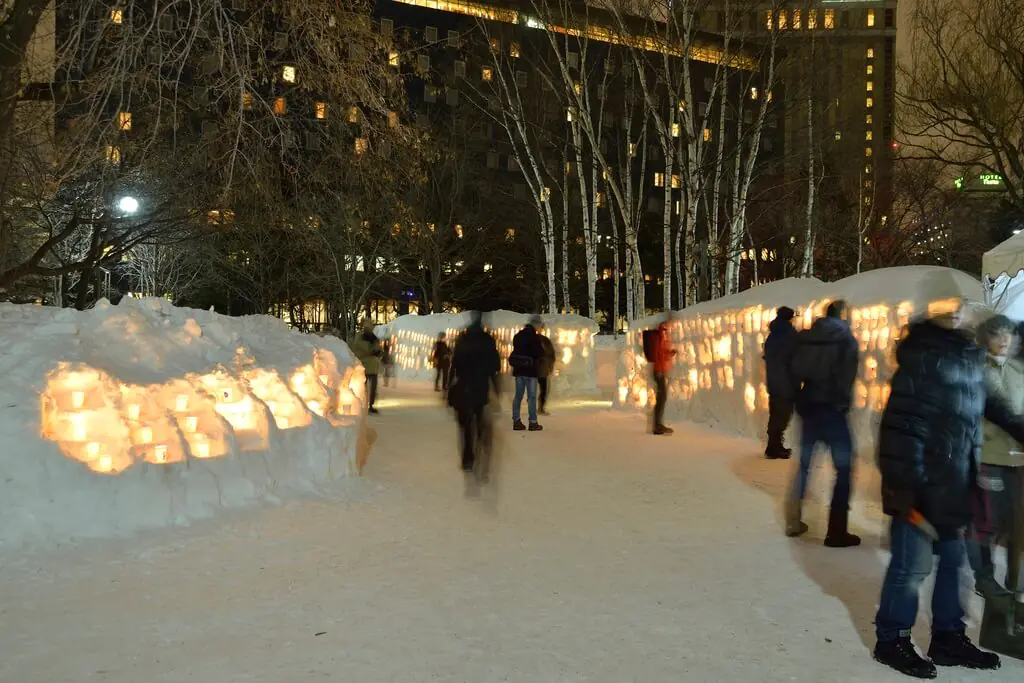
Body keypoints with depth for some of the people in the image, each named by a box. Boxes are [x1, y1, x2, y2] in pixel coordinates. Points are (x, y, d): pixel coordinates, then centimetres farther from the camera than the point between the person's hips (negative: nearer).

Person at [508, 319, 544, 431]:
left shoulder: (517, 337, 10)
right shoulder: (535, 337, -10)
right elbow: (540, 353, -11)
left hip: (518, 369, 6)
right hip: (531, 370, -6)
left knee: (518, 395, 9)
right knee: (531, 397, -3)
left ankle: (516, 421, 9)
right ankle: (533, 423, -2)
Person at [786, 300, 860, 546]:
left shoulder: (805, 337, 9)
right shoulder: (846, 338, -4)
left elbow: (793, 373, 6)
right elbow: (846, 378, -12)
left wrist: (798, 402, 11)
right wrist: (843, 404, -1)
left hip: (807, 407, 5)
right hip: (831, 409, -5)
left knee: (804, 464, 18)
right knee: (843, 468, 2)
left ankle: (793, 521, 22)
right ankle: (836, 531, -1)